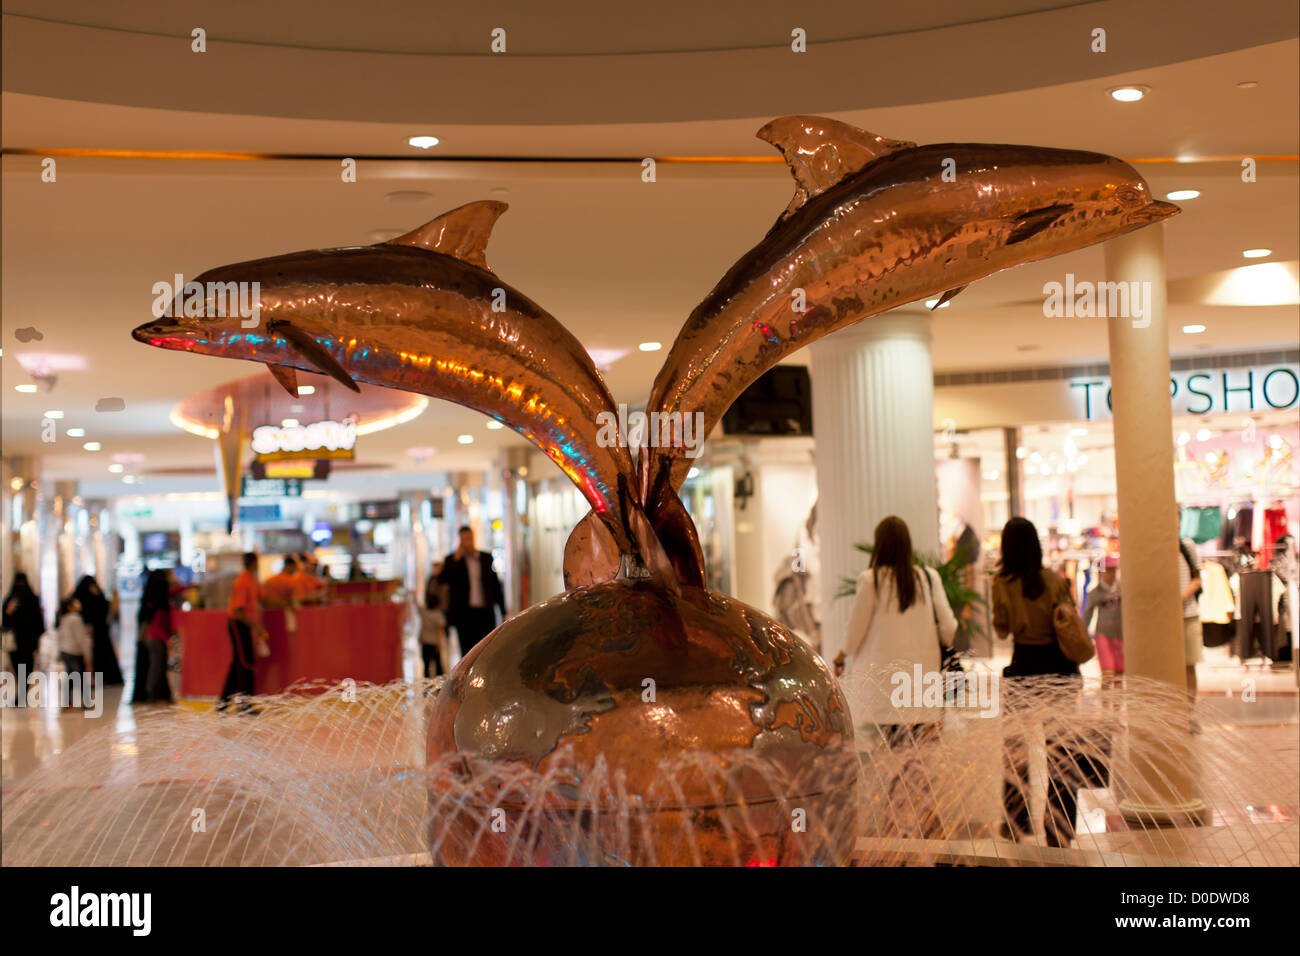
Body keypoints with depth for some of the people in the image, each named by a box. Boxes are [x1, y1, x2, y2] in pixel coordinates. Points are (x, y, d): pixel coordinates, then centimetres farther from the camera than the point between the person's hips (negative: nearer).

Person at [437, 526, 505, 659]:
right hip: (464, 615, -2)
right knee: (468, 654, -1)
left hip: (485, 614, 2)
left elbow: (495, 585, 12)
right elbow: (441, 579, -12)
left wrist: (503, 612, 9)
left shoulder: (486, 558, 10)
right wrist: (456, 559, -16)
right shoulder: (452, 559, 3)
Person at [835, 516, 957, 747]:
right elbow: (947, 627, 5)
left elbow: (856, 626, 3)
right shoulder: (929, 578, 3)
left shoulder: (870, 580, -6)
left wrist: (841, 656, 20)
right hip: (923, 669, 3)